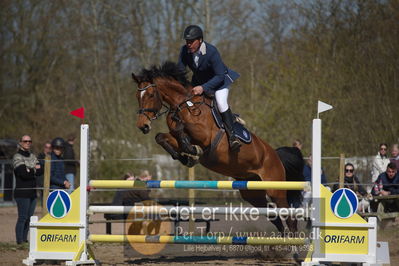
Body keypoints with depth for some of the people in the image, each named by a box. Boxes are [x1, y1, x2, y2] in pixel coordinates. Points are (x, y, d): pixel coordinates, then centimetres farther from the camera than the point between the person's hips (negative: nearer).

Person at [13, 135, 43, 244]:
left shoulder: (32, 156, 16)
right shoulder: (17, 157, -6)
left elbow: (40, 171, 5)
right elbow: (23, 173, -18)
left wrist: (29, 171, -10)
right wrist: (34, 171, -3)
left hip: (32, 193, 7)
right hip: (22, 192, -7)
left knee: (29, 218, 8)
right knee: (22, 218, -9)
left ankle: (24, 239, 14)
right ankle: (20, 240, -7)